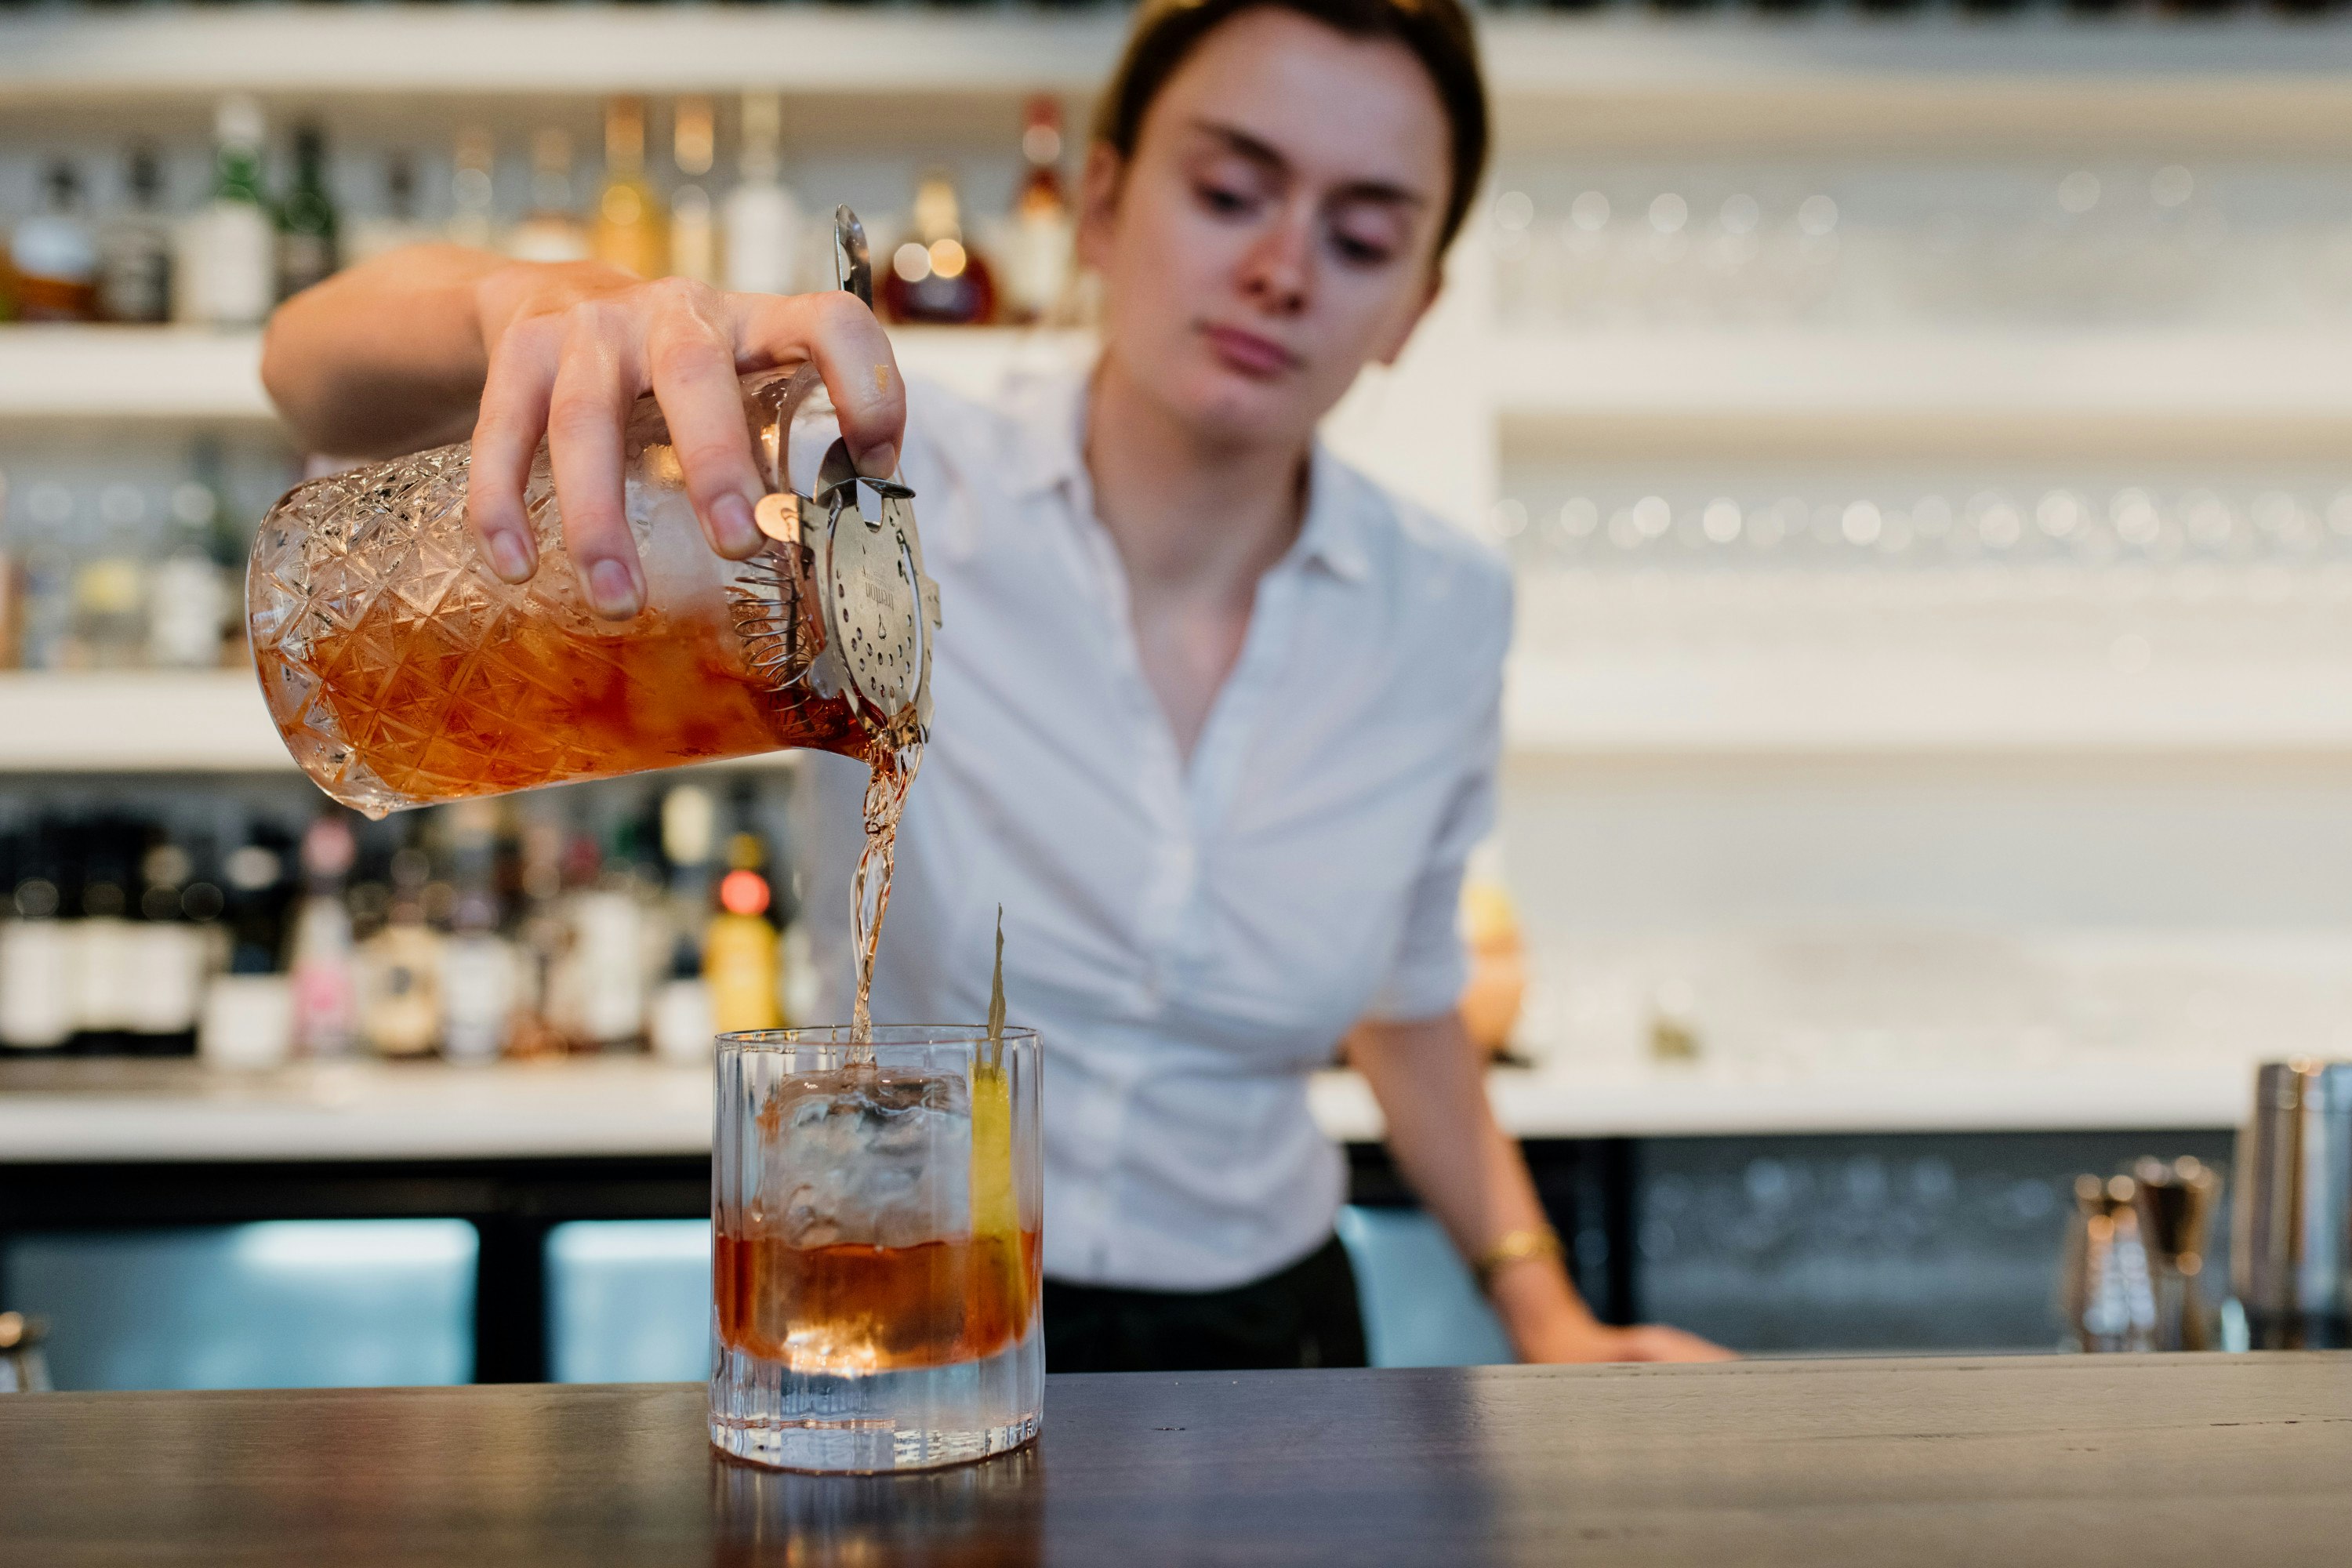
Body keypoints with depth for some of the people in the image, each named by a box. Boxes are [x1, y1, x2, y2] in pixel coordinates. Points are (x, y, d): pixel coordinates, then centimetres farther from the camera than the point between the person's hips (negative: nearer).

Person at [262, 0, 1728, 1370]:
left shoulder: (1443, 616, -1)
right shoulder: (892, 491, -12)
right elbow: (319, 360, -18)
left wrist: (1545, 1312, 6)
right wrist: (543, 306, -40)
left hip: (1259, 1343, 3)